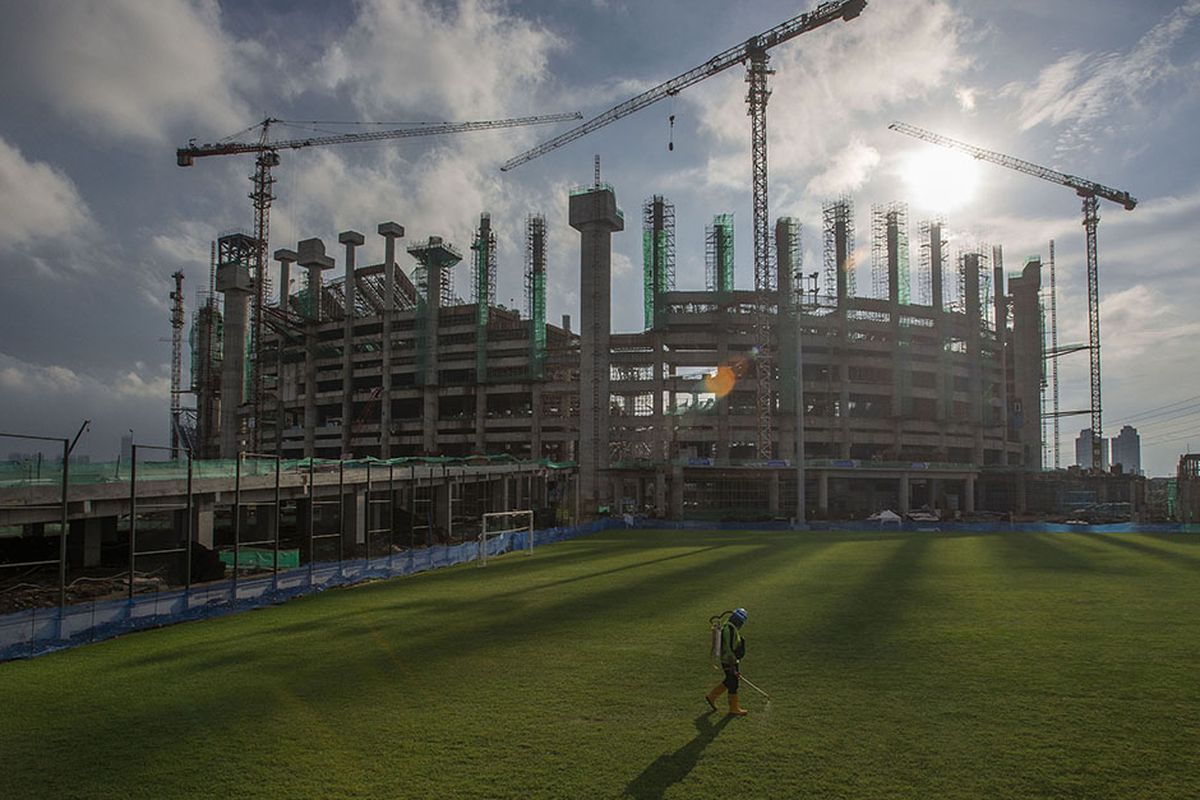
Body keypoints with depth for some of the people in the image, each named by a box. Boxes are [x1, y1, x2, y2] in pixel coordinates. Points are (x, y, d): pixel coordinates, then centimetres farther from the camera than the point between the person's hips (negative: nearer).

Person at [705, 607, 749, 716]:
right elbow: (729, 649, -26)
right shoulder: (730, 629, -24)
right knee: (733, 684, 4)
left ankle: (711, 696, 30)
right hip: (729, 662, -10)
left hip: (732, 660, 10)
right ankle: (734, 708, 18)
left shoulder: (729, 627, 8)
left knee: (729, 681, 21)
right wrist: (732, 667, -24)